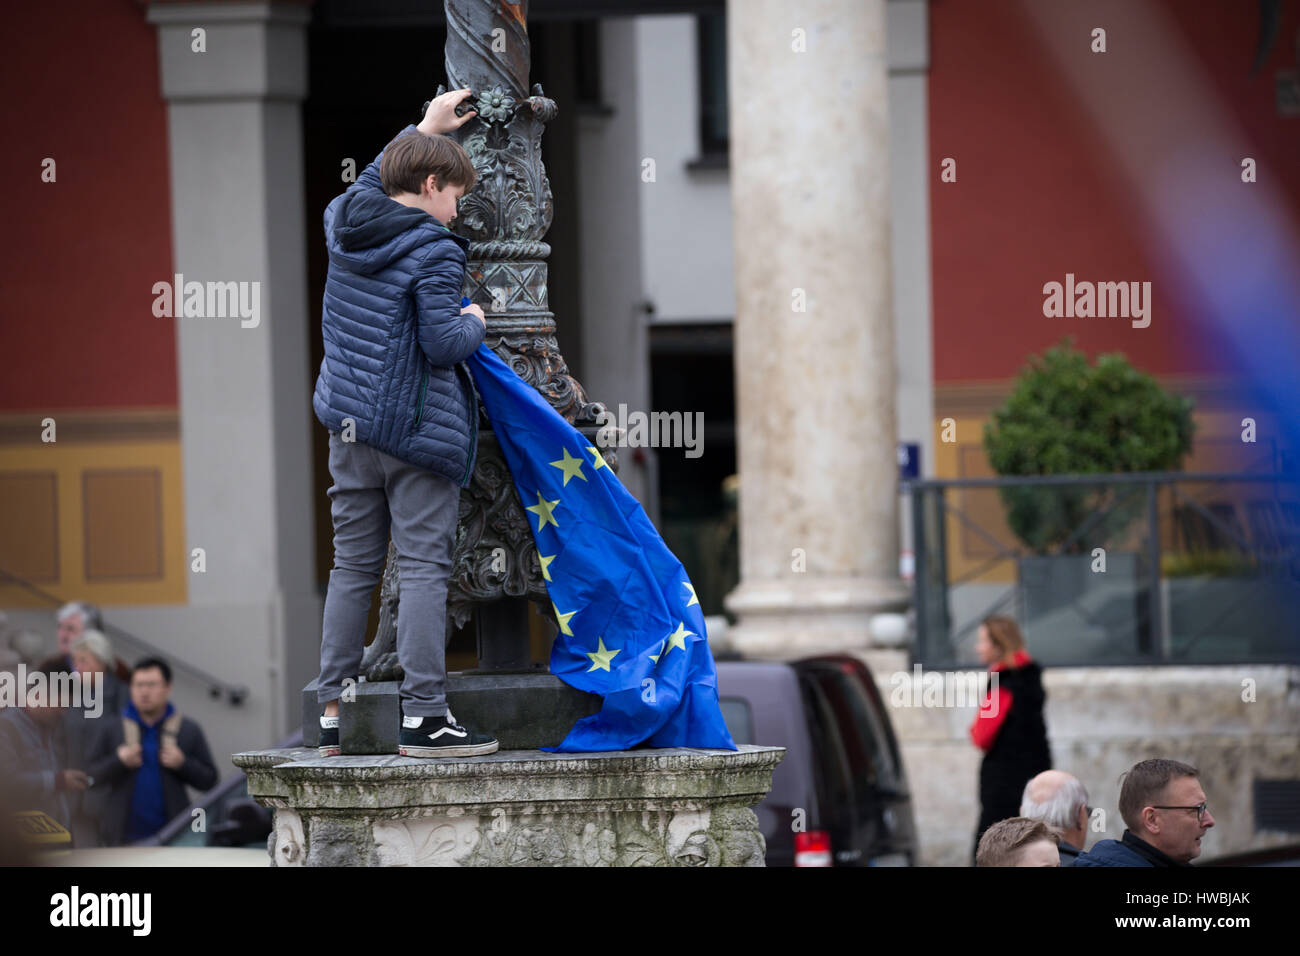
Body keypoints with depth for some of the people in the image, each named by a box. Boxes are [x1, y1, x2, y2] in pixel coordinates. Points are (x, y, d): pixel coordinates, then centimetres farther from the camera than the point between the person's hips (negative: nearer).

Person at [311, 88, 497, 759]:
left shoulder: (341, 225, 8)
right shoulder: (433, 252, -13)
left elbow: (371, 184, 31)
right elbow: (442, 344, -18)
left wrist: (423, 128, 39)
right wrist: (474, 324, 3)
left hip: (349, 424, 7)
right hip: (418, 428, -7)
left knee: (352, 565, 11)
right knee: (423, 567, -5)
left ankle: (334, 712, 11)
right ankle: (423, 715, -9)